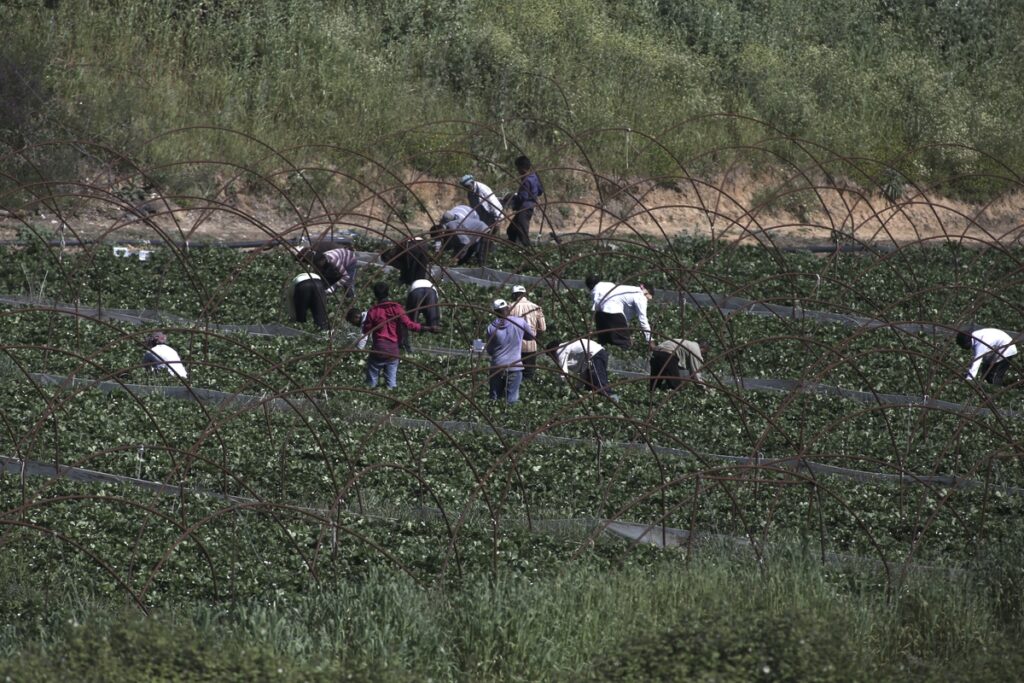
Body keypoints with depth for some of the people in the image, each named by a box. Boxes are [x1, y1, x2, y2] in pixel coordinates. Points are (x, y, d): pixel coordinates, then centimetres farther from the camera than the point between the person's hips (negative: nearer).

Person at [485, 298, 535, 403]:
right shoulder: (520, 322, -4)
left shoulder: (491, 328, -2)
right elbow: (531, 335, 15)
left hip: (497, 368, 1)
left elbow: (489, 351, 6)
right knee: (512, 400, 1)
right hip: (514, 367, -1)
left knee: (494, 399, 10)